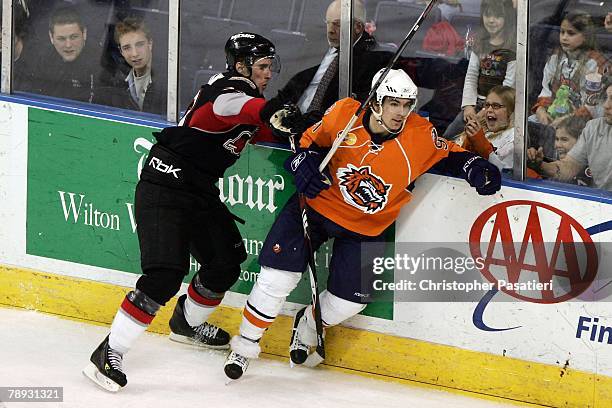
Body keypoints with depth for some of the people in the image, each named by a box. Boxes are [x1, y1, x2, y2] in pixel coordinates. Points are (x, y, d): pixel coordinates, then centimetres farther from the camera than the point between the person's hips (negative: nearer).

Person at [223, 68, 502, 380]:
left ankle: (307, 327, 35)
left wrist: (472, 166, -19)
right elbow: (311, 138, 2)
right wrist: (304, 160, -16)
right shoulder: (343, 114, -17)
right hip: (319, 202, -1)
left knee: (349, 300, 0)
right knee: (278, 276, -11)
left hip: (365, 226, 1)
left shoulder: (421, 136, -17)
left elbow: (449, 154, 0)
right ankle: (245, 346, 7)